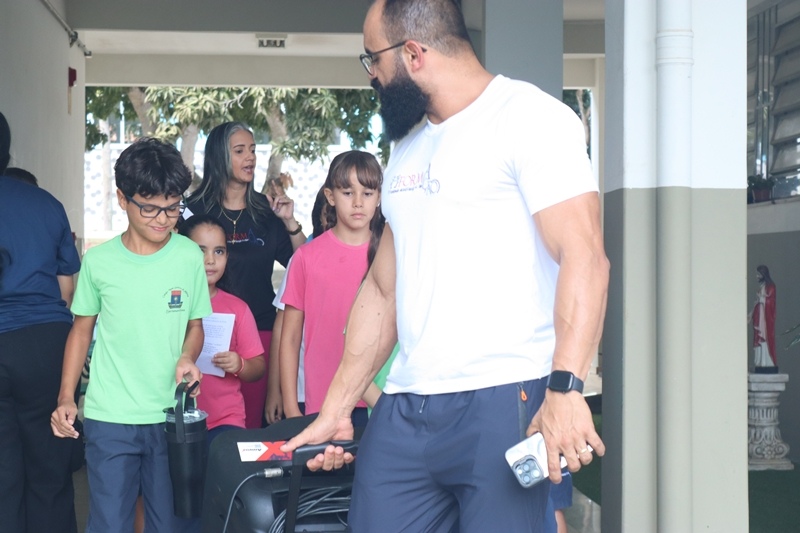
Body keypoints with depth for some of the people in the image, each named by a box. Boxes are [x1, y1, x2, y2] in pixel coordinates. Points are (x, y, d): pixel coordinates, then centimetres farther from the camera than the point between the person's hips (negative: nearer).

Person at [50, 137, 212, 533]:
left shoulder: (189, 257, -1)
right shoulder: (98, 261, -2)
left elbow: (195, 325, 8)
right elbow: (82, 329, 9)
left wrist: (187, 358, -12)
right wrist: (66, 398, 2)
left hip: (171, 418, 1)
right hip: (109, 420, -1)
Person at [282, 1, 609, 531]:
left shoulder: (528, 117, -4)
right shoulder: (407, 147, 22)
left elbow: (584, 258, -16)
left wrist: (566, 387, -27)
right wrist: (335, 410, 20)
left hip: (501, 403, -7)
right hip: (403, 411, 7)